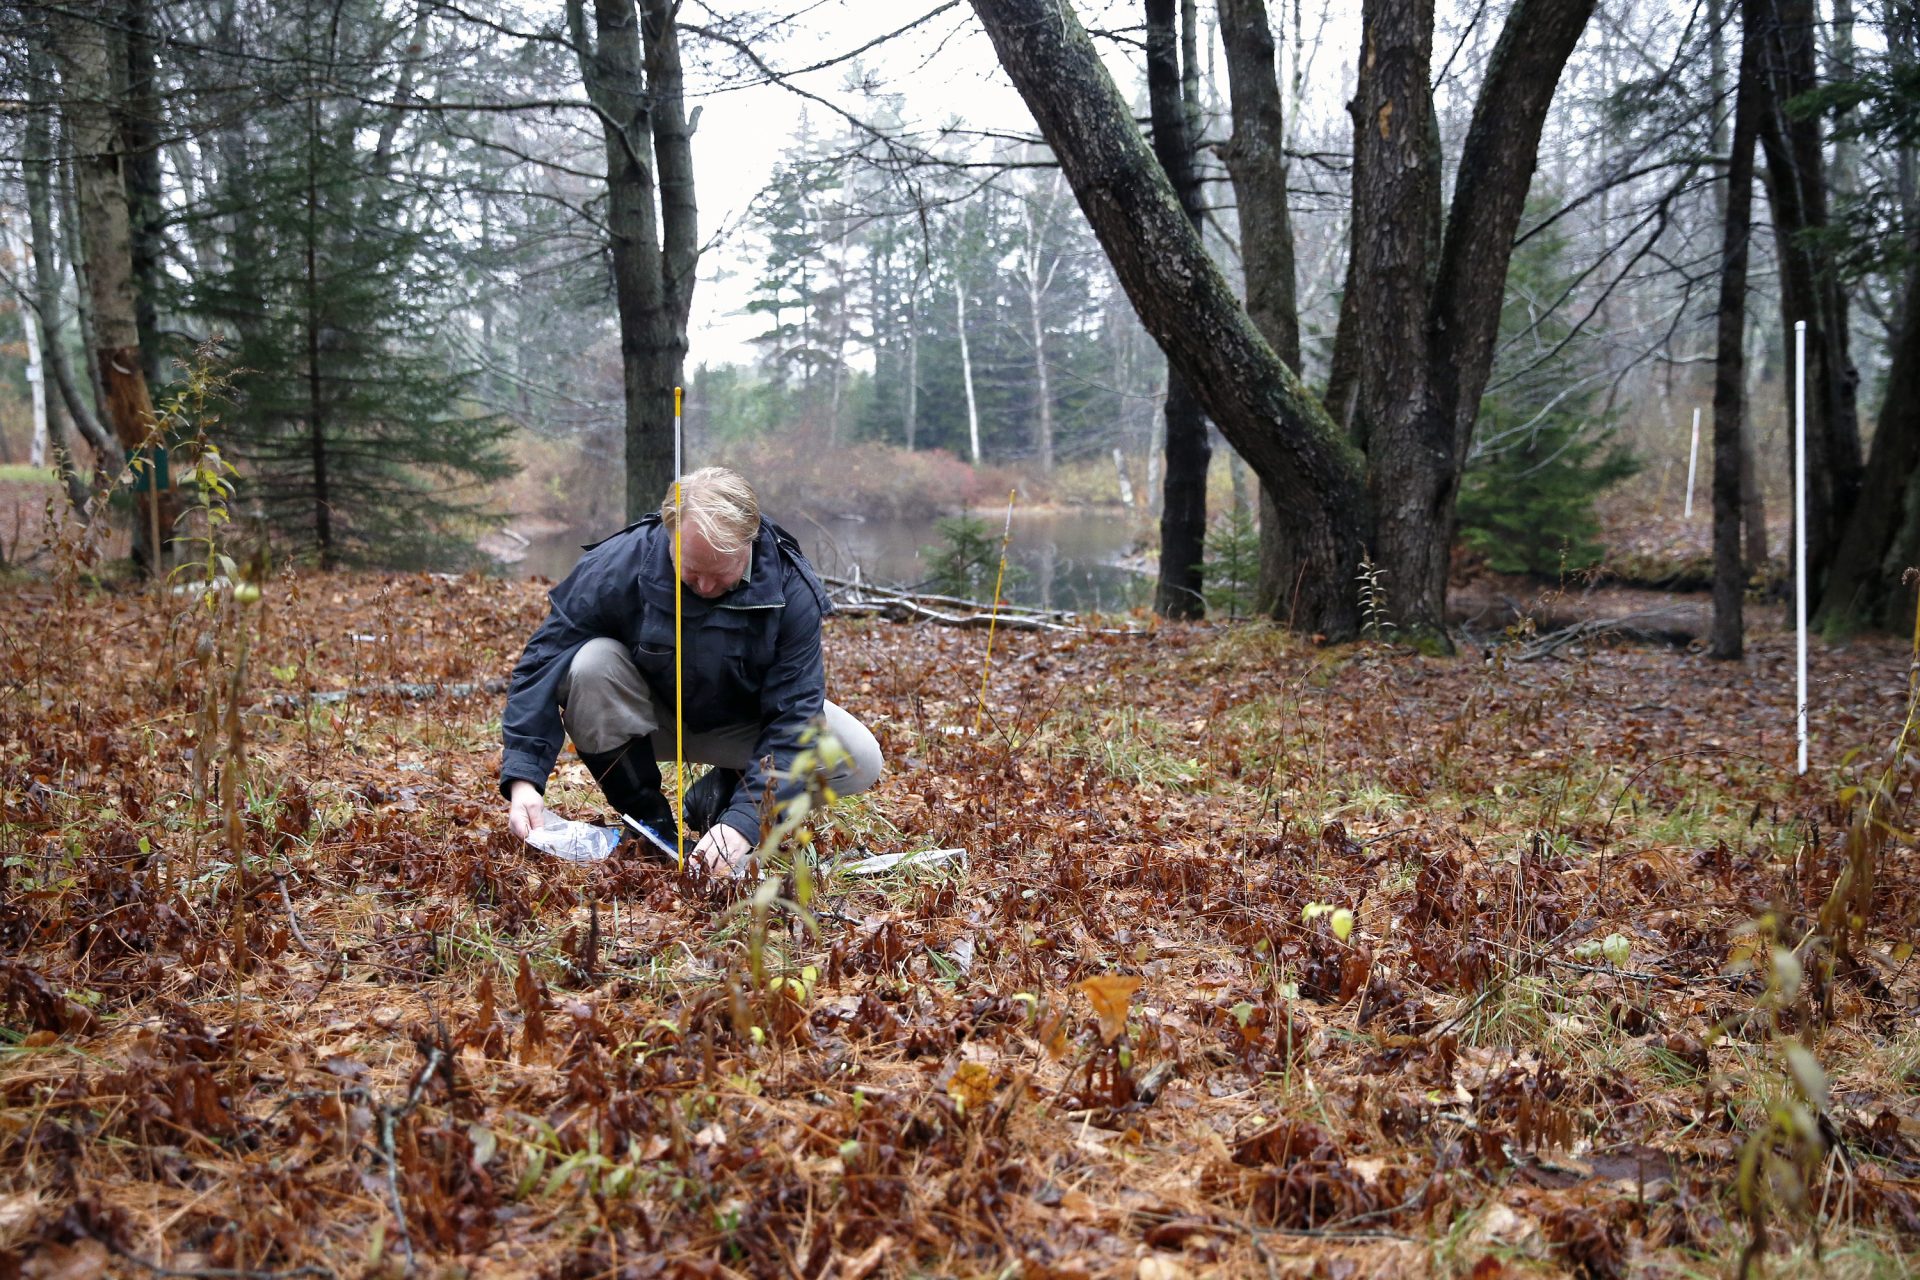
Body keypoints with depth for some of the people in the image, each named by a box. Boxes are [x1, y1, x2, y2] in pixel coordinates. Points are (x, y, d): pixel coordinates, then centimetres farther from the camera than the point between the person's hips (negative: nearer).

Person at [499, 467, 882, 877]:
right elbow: (541, 662, -23)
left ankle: (718, 799, 2)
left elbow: (792, 714, -26)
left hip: (744, 725, 0)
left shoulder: (791, 590, -25)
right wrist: (523, 780, -33)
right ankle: (647, 819, -11)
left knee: (860, 760, -24)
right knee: (591, 664, -33)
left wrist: (744, 821, -38)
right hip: (647, 717, 0)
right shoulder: (620, 563, -27)